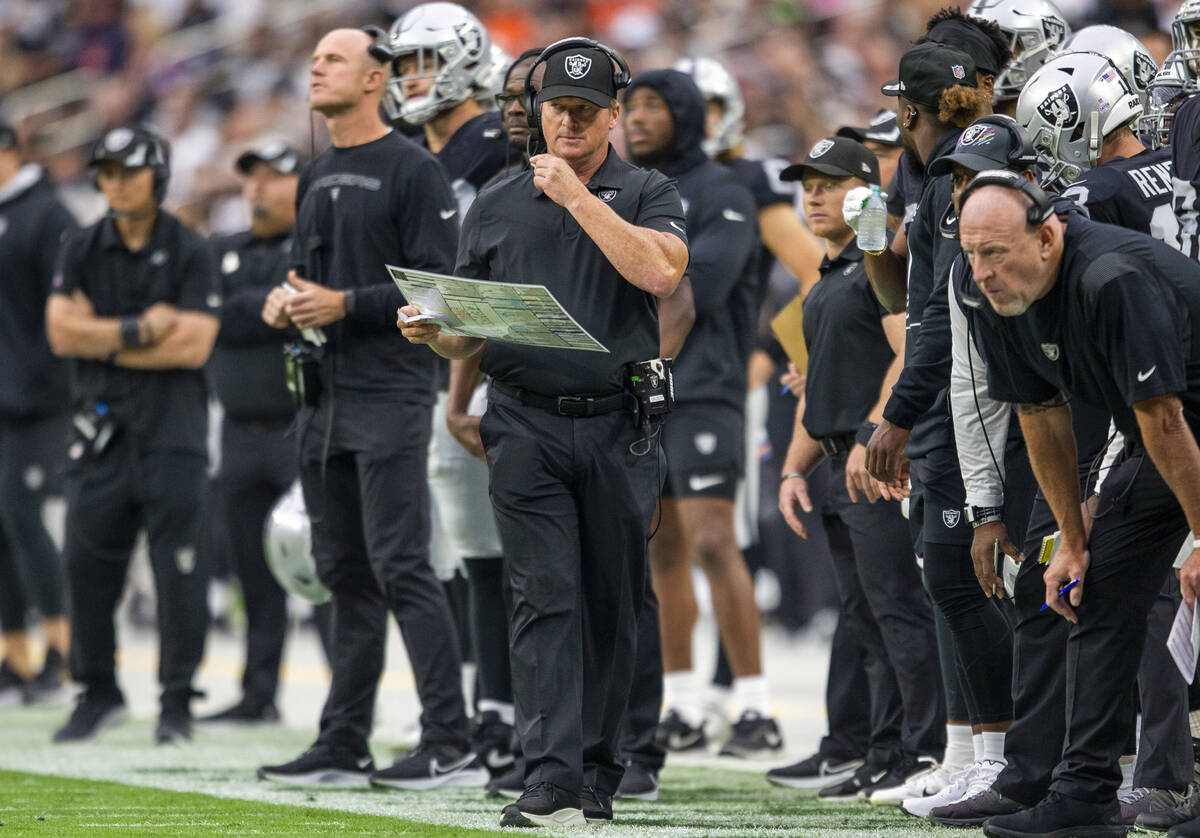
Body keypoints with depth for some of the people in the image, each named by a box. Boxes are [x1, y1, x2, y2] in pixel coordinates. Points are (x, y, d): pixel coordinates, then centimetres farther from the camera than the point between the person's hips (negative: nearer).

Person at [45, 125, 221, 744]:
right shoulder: (82, 252, 9)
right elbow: (61, 332, -3)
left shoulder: (189, 252, -1)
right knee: (88, 560, 4)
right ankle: (98, 692, 18)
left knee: (177, 565, -6)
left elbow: (193, 345, -11)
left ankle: (177, 700, 0)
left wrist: (102, 339, -8)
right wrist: (141, 331, -12)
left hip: (172, 426, -3)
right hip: (101, 425, 3)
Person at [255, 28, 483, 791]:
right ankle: (344, 744, 15)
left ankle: (451, 746, -11)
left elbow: (438, 285, -14)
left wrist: (347, 304, -19)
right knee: (347, 574, 11)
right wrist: (285, 302, 6)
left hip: (389, 397, -8)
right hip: (324, 399, 8)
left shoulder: (413, 171, -8)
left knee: (401, 568, -12)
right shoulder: (317, 177, 17)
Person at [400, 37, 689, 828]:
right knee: (546, 598, -11)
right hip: (528, 427, 0)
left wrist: (579, 197, -14)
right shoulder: (497, 206, 14)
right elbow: (469, 333, 16)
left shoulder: (648, 195, 8)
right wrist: (432, 331, -7)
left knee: (613, 606, 4)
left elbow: (659, 272, -14)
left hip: (621, 429, 0)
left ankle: (598, 777, 13)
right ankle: (553, 780, -18)